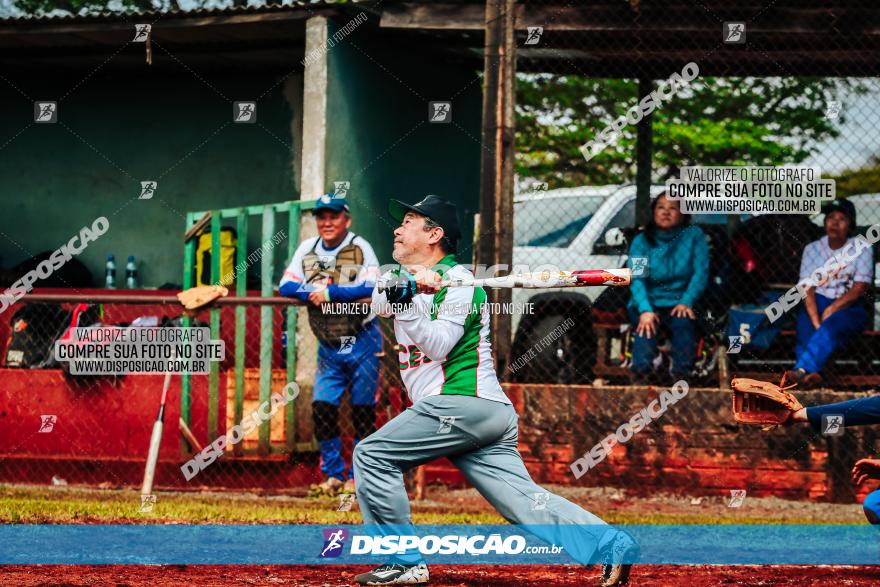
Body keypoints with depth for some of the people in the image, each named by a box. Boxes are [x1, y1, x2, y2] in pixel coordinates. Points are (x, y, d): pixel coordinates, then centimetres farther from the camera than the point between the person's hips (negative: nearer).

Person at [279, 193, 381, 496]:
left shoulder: (360, 248, -8)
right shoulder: (307, 249, 6)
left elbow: (372, 288, -22)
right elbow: (286, 286, 1)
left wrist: (330, 292, -22)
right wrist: (313, 292, -17)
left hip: (362, 344, -4)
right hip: (328, 347, 4)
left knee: (363, 412, 1)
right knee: (322, 410, -2)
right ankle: (333, 475, 9)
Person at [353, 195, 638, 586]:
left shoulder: (457, 280, -5)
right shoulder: (404, 277, 22)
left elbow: (438, 346, -15)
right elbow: (379, 303, 3)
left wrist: (408, 304, -25)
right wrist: (398, 289, -17)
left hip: (462, 404, -8)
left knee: (373, 456, -7)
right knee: (526, 502, -4)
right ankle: (613, 547, -15)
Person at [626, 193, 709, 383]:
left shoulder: (694, 236, 6)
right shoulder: (641, 241, 5)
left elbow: (701, 272, -3)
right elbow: (636, 278, -8)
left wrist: (686, 302, -19)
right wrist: (645, 310, -27)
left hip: (679, 304, 0)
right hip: (649, 302, 0)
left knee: (683, 323, -33)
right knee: (646, 325, -32)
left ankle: (681, 376, -42)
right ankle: (640, 374, -45)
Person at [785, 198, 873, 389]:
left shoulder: (862, 249, 3)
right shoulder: (812, 249, 8)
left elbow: (859, 289, -6)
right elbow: (807, 289, -3)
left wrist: (832, 309, -19)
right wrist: (816, 322, -19)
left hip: (849, 306, -3)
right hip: (818, 302, 3)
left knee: (833, 324, -36)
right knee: (806, 327, -31)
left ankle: (803, 369, -54)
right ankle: (811, 373, -52)